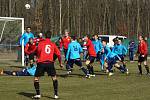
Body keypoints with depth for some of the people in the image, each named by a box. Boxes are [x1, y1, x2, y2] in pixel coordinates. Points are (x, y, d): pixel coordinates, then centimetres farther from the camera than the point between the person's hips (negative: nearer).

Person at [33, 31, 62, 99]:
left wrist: (38, 57, 9)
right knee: (54, 78, 16)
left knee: (36, 78, 11)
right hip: (50, 63, 1)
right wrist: (60, 63, 22)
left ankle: (38, 94, 4)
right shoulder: (53, 44, 13)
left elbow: (38, 50, -8)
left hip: (41, 63, -1)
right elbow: (58, 54, 10)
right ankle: (56, 94, 9)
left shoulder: (41, 43, 8)